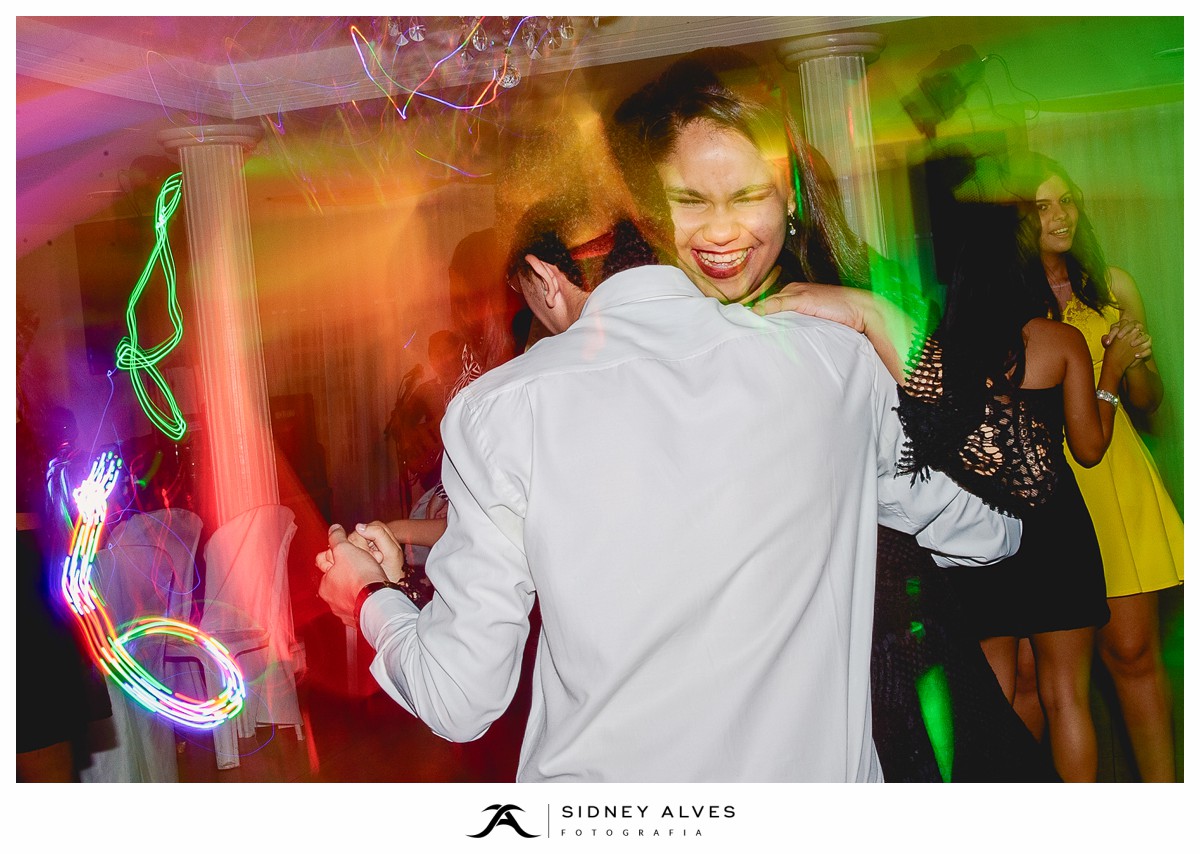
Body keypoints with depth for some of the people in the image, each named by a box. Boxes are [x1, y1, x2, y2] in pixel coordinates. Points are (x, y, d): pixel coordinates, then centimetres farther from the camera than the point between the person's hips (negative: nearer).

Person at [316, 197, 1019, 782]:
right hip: (822, 768, 3)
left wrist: (370, 599, 11)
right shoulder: (839, 359, -5)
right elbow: (930, 505, 14)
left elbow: (459, 702, -9)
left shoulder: (498, 411, -13)